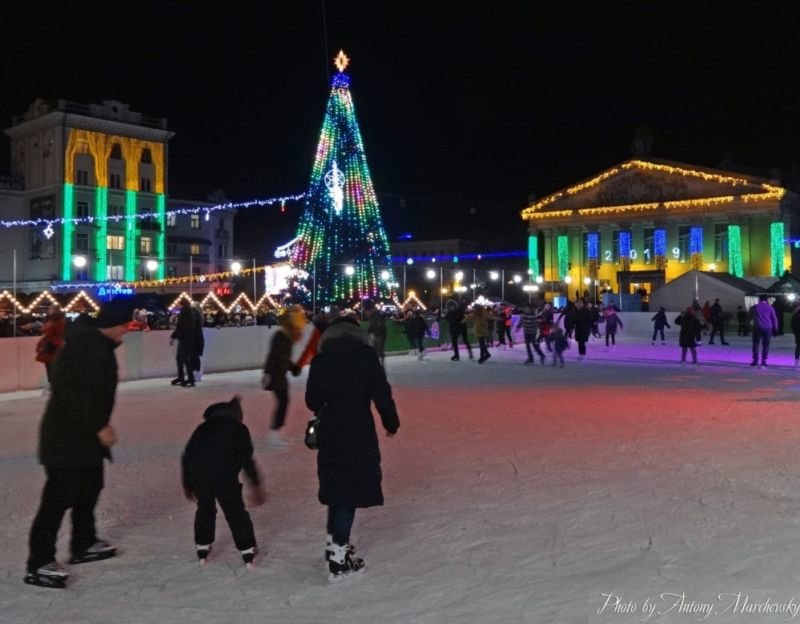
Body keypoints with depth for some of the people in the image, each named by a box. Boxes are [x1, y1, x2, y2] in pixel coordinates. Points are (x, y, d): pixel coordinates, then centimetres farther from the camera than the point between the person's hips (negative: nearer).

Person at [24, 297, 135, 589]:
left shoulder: (93, 341, 10)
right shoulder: (89, 347, -23)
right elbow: (83, 392, -28)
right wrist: (100, 426, -23)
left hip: (80, 432, 11)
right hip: (68, 435, -11)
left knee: (89, 487, 20)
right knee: (59, 496, -6)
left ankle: (84, 544, 34)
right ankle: (39, 564, 0)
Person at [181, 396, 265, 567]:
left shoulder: (203, 428, 23)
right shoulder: (239, 429, 13)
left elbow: (187, 457, 20)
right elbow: (246, 459, 2)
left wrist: (187, 484, 28)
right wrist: (256, 485, 3)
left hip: (198, 475, 3)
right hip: (224, 476, -3)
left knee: (204, 509, 26)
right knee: (236, 512, 13)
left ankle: (202, 549, 32)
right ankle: (247, 551, 18)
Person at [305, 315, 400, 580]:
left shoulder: (320, 360, 2)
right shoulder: (366, 355, -6)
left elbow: (312, 401, 5)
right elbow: (381, 394, -10)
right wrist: (391, 423, 4)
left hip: (330, 433, 4)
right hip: (359, 432, -4)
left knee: (337, 486, 19)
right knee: (351, 490, 1)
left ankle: (334, 543, 32)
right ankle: (338, 558, 1)